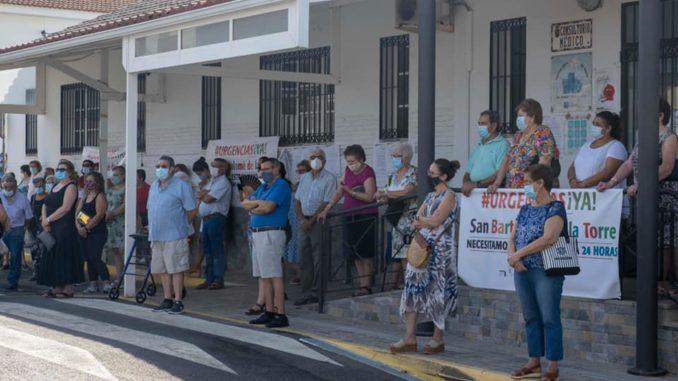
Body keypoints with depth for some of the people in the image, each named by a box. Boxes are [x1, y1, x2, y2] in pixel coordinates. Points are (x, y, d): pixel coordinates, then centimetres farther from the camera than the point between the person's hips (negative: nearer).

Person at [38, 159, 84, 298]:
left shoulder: (71, 187, -7)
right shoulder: (55, 187, 19)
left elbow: (65, 208, -17)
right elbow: (45, 205, 17)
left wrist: (48, 220, -14)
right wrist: (44, 220, -2)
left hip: (65, 228, -9)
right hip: (51, 229, 9)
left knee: (64, 256, -8)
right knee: (52, 257, 8)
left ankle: (68, 289, -6)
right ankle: (56, 287, 12)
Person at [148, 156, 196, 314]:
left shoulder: (181, 186, -6)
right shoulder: (154, 186, 16)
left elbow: (191, 211, -5)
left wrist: (180, 225, 1)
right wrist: (152, 227, 15)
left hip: (174, 236, -7)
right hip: (156, 236, 7)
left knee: (176, 269, -5)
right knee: (162, 270, 11)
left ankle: (178, 301, 0)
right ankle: (167, 300, 19)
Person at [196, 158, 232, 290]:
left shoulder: (223, 183, -9)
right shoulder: (212, 180, 21)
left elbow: (208, 199, -16)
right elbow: (201, 196, 13)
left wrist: (204, 194, 4)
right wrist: (205, 193, -6)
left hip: (216, 218, -9)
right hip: (206, 219, 9)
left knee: (217, 250, -7)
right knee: (207, 250, 11)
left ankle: (218, 280, -6)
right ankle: (209, 279, 16)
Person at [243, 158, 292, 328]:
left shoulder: (281, 186, -8)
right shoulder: (263, 187, 20)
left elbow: (268, 207, -20)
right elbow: (245, 204, 10)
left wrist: (253, 208, -2)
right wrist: (259, 202, -8)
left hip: (271, 234, -9)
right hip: (257, 235, 9)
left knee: (275, 275, -10)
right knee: (264, 276, 11)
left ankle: (281, 315, -9)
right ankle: (269, 311, 17)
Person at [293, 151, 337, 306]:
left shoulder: (329, 178, -3)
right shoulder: (304, 178, 16)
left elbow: (326, 203, -11)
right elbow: (297, 201, 14)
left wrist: (311, 221, -13)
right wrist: (301, 219, -3)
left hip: (318, 221, -6)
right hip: (304, 222, 6)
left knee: (318, 260, -6)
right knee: (304, 259, 6)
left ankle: (316, 293, -2)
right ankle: (306, 293, 10)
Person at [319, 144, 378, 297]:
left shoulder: (367, 173, -12)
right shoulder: (348, 170, 11)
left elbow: (369, 197, -20)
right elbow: (339, 191, 12)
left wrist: (351, 192, -28)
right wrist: (326, 209, 6)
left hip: (366, 217, -8)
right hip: (350, 216, 8)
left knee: (365, 253, -6)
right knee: (356, 255, 8)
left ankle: (366, 286, -3)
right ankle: (363, 285, 13)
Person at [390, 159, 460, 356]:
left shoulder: (449, 196, -8)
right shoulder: (431, 196, 17)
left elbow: (435, 221, -17)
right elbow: (416, 221, 10)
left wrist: (422, 219, -1)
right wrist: (427, 222, -10)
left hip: (440, 252, -8)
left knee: (437, 292, -2)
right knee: (413, 289, 1)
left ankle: (438, 339, 8)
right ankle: (410, 338, 2)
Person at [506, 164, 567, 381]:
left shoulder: (555, 208, -7)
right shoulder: (525, 210, 15)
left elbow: (548, 239, -20)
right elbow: (512, 237, 14)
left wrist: (519, 254, -16)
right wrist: (512, 256, -7)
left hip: (546, 272, -7)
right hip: (522, 271, 7)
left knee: (549, 318, -4)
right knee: (531, 317, 11)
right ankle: (534, 363, 18)